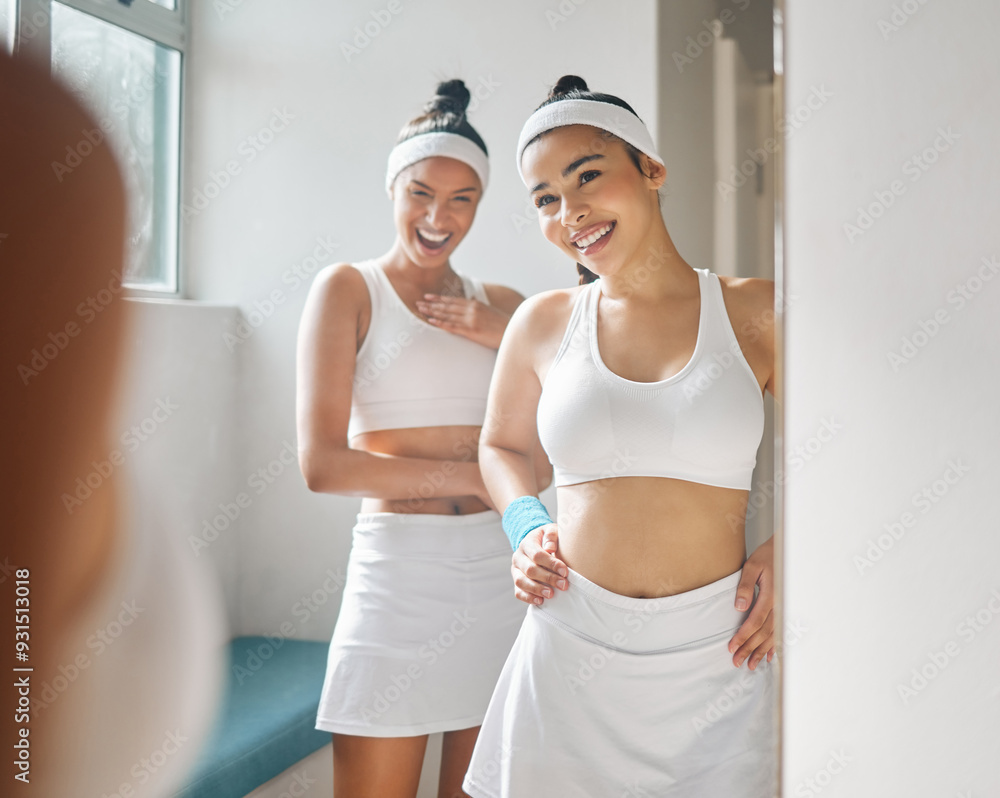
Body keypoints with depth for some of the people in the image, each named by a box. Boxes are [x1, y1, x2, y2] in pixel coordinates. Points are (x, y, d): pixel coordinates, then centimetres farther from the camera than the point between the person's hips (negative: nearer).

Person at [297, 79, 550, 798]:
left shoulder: (502, 307, 13)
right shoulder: (349, 289, 1)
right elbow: (321, 463, -10)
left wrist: (509, 340, -4)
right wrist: (474, 475, -8)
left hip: (502, 568, 4)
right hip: (399, 566, -4)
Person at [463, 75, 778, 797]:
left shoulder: (756, 313, -1)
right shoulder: (543, 323, 3)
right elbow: (502, 445, 19)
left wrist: (784, 553, -5)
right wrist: (527, 528, 2)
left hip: (714, 651, -1)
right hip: (572, 645, 2)